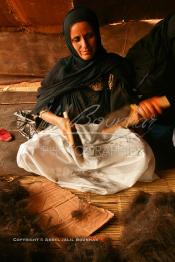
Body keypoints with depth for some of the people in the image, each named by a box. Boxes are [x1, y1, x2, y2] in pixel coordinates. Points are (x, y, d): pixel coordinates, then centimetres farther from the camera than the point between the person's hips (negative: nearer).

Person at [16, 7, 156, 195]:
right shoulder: (62, 68, 3)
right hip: (66, 130, 1)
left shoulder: (114, 64, 1)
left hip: (106, 131, 0)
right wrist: (59, 121, -15)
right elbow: (41, 106, 5)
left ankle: (73, 173, -16)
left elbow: (124, 107, 2)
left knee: (141, 153, -30)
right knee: (27, 153, -25)